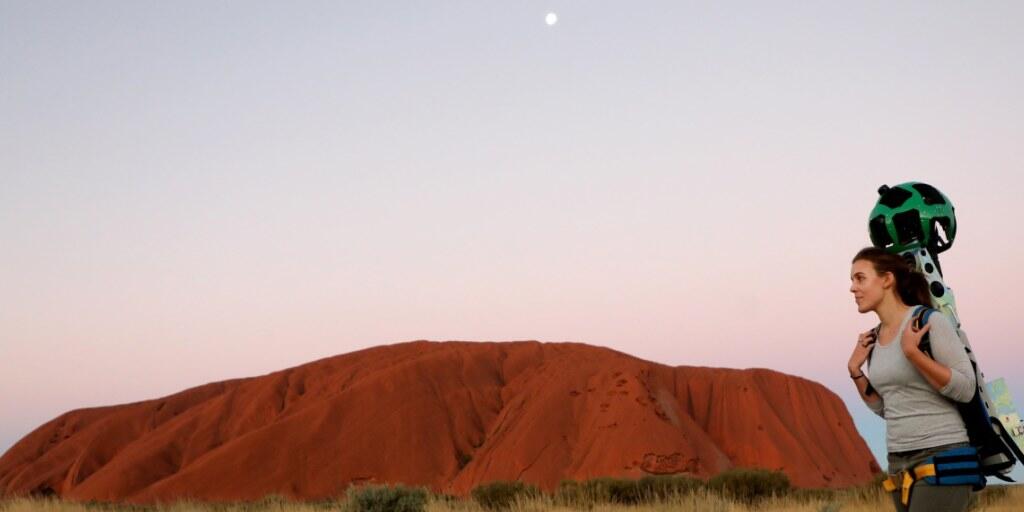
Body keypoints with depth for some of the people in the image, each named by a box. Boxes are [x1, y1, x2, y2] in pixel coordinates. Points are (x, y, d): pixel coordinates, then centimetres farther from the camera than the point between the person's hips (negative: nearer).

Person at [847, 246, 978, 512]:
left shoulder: (930, 321, -10)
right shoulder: (874, 338, 10)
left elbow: (965, 389, -15)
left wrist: (912, 352, -21)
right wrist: (855, 370, 5)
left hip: (941, 455, -7)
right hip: (899, 461, 7)